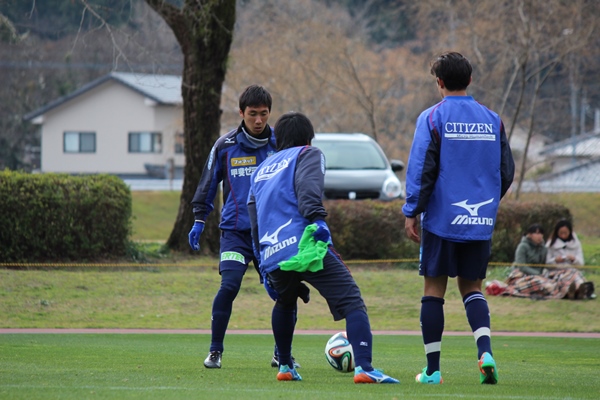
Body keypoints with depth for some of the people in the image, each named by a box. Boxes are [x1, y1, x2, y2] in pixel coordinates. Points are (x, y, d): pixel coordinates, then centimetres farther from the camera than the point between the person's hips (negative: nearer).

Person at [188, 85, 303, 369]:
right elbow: (208, 184, 13)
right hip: (235, 230, -1)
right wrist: (199, 220, 8)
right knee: (229, 286, -17)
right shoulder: (225, 146, 2)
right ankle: (215, 351, -5)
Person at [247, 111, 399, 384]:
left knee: (285, 303, 35)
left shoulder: (261, 170, 32)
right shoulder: (307, 155, 14)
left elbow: (254, 218, 31)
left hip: (272, 256, 6)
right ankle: (363, 368, -26)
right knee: (351, 301, -8)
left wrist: (265, 268, 33)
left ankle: (285, 367, 38)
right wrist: (316, 218, -23)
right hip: (305, 246, -6)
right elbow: (308, 186, -10)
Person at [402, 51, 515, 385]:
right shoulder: (492, 119, 6)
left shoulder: (432, 118, -6)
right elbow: (507, 171, 10)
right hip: (480, 222, 3)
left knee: (434, 289, 6)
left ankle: (433, 369, 6)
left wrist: (411, 212, -3)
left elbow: (421, 169, -10)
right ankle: (485, 351, -12)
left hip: (442, 219, -3)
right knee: (472, 287, 13)